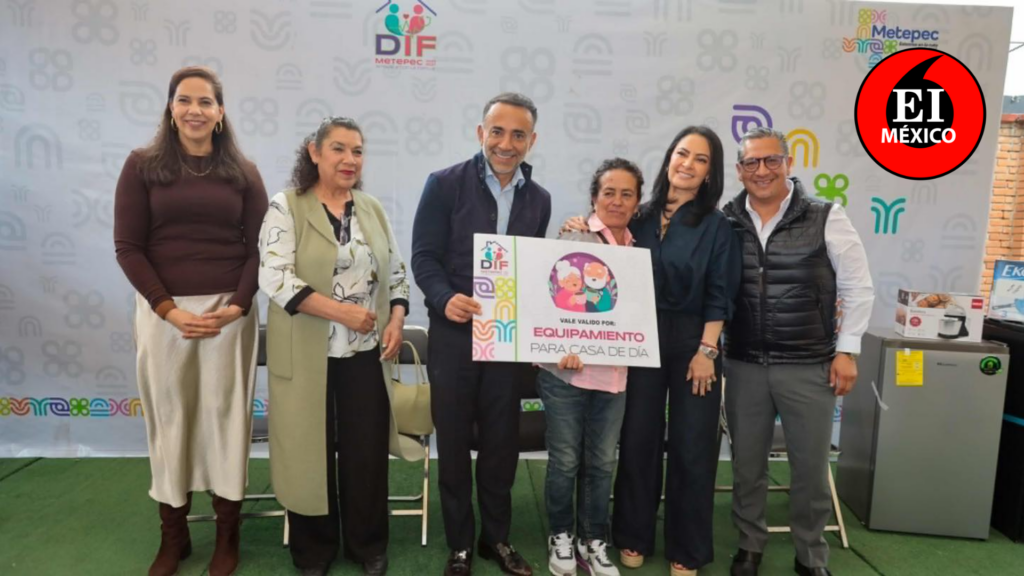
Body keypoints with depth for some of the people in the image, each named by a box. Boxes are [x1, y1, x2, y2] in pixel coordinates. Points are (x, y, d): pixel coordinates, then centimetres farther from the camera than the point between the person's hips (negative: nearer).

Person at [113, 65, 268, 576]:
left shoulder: (243, 172, 7)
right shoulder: (142, 165, 4)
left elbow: (258, 248, 3)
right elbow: (128, 246, -1)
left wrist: (237, 305, -11)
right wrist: (170, 309, -11)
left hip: (229, 311, 0)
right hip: (161, 311, 0)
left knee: (226, 416, 4)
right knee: (169, 419, 6)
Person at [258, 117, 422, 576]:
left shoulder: (373, 209, 9)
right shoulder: (286, 207, -6)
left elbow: (397, 272, 12)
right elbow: (274, 277, -15)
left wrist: (396, 320, -4)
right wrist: (340, 311, -21)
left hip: (366, 353, 4)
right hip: (308, 355, -3)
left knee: (367, 450, 10)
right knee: (312, 451, 9)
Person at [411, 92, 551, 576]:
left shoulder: (538, 199, 7)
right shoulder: (445, 184, -5)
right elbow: (424, 256, -9)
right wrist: (446, 298, -27)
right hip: (454, 335, -3)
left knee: (502, 443, 12)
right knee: (454, 443, 9)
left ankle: (497, 537, 32)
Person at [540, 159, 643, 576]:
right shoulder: (572, 240, -5)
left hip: (614, 374, 4)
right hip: (567, 370, -4)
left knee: (601, 462, 13)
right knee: (564, 460, 8)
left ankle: (593, 541, 30)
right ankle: (560, 536, 28)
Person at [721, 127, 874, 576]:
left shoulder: (826, 219, -6)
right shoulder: (725, 224, -1)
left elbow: (858, 288, -1)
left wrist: (846, 350, -4)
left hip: (809, 367, -1)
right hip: (744, 365, 2)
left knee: (810, 466, 10)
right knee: (746, 463, 14)